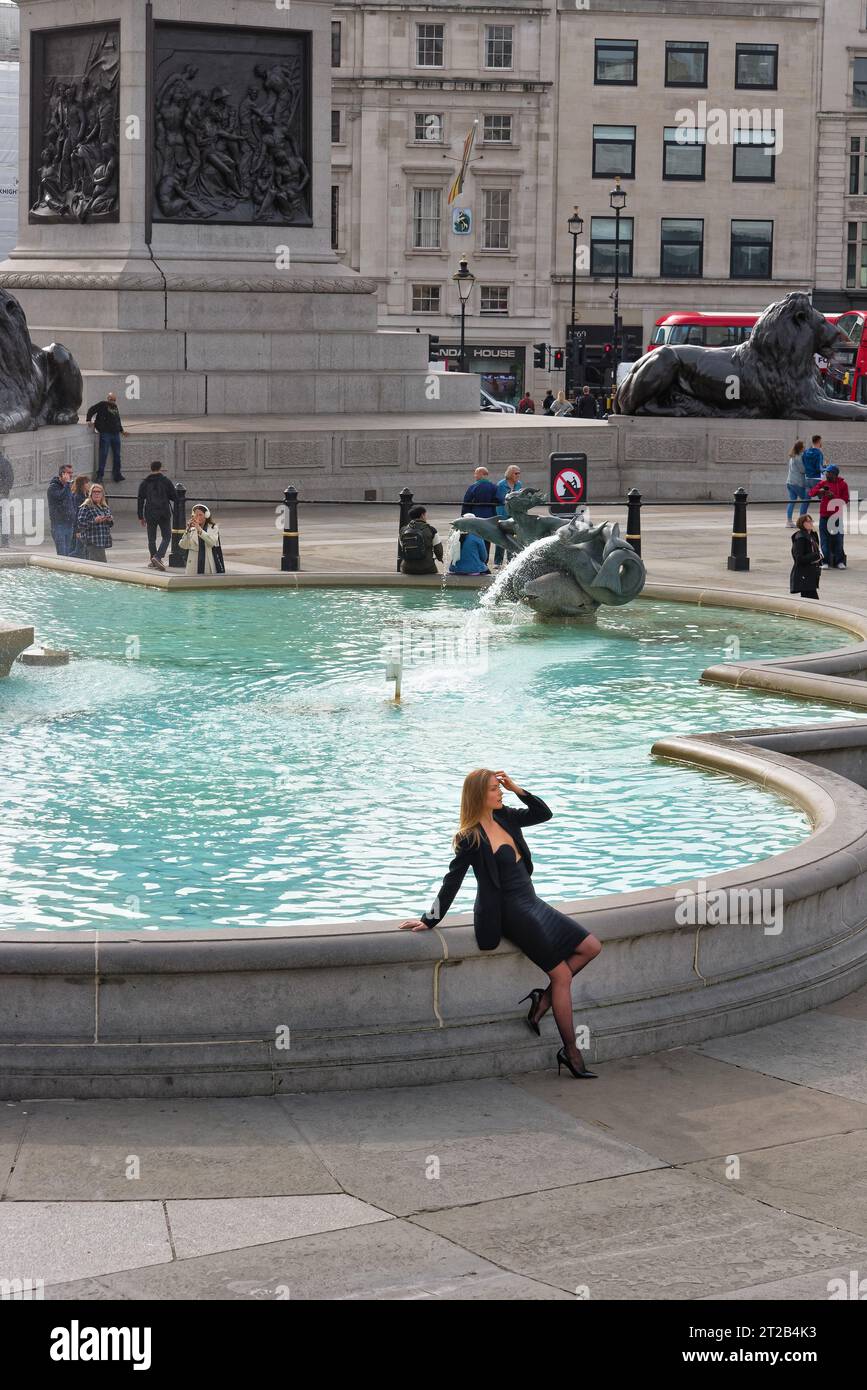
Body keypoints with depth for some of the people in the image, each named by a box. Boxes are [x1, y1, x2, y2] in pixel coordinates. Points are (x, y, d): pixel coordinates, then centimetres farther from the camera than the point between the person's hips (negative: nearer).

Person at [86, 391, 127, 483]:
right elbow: (91, 410, -3)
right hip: (105, 434, -7)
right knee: (103, 455, -8)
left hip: (115, 434, 7)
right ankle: (99, 476, -5)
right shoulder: (102, 405, -1)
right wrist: (89, 420, -14)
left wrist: (122, 430, 29)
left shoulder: (115, 407, 19)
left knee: (117, 455, 9)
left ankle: (117, 475, 17)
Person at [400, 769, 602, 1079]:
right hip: (510, 912, -9)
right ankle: (570, 1052, -2)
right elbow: (452, 881, -10)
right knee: (562, 974, -8)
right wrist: (430, 920, -7)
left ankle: (544, 999, 7)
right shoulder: (471, 839, -14)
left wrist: (518, 790, 0)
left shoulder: (504, 817, 7)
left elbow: (543, 814, 13)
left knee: (590, 948, 6)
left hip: (531, 903, 9)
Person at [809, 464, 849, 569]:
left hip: (837, 516, -2)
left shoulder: (842, 484, 0)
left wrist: (834, 496, -18)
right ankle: (825, 562, 6)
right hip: (824, 516, 2)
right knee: (824, 539, 2)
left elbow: (845, 500, -4)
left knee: (837, 539, 2)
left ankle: (839, 561, 9)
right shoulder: (823, 483, 8)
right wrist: (819, 491, -16)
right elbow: (811, 492, 4)